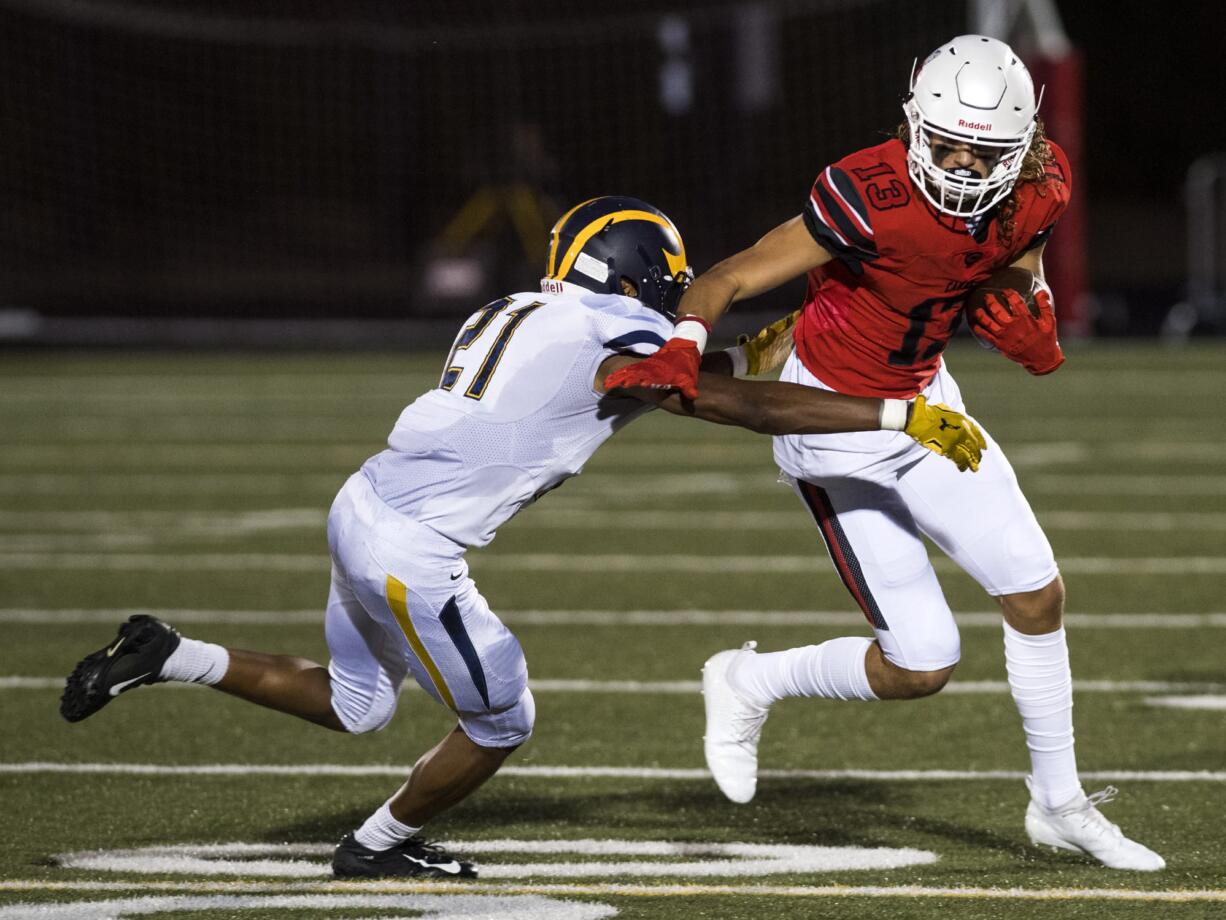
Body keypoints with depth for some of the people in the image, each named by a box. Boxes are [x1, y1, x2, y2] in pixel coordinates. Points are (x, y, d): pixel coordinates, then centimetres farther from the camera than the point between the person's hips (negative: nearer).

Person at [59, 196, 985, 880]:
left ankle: (165, 656, 20)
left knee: (353, 706, 26)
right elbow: (754, 410, -16)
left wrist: (744, 357, 25)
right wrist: (903, 415, -16)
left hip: (365, 508, 9)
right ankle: (380, 845, 30)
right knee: (499, 723, 11)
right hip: (412, 551, -9)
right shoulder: (614, 341, -11)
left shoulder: (524, 316, 14)